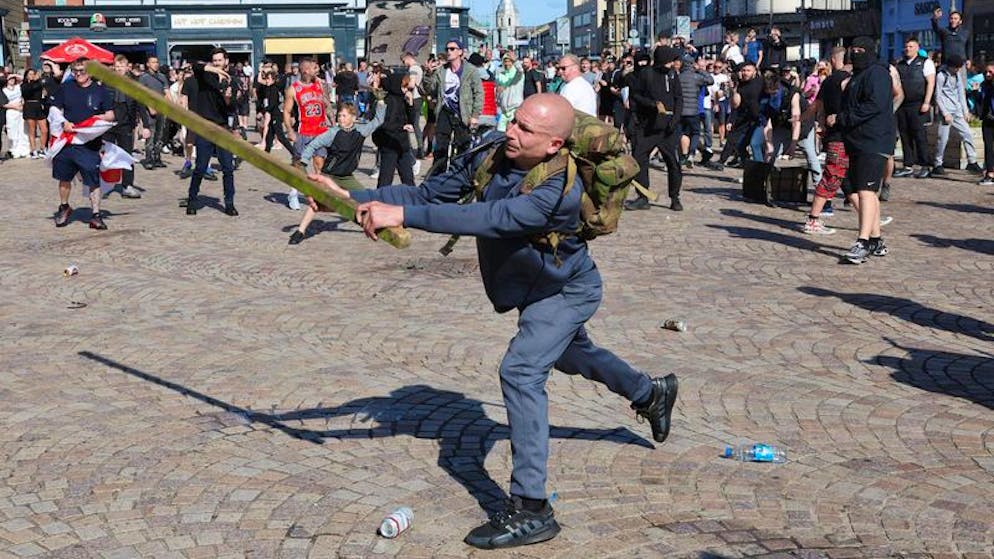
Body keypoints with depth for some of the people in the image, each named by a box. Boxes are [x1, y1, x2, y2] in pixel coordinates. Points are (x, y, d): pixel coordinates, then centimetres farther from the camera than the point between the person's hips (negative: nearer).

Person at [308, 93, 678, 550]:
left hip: (568, 290, -8)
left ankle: (530, 510, -21)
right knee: (571, 355, 29)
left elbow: (491, 219, -52)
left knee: (521, 371, -24)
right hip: (533, 288, 8)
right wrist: (353, 198, -32)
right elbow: (429, 192, -20)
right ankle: (652, 393, 57)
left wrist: (403, 215, -58)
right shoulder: (489, 157, -21)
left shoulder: (561, 189, -40)